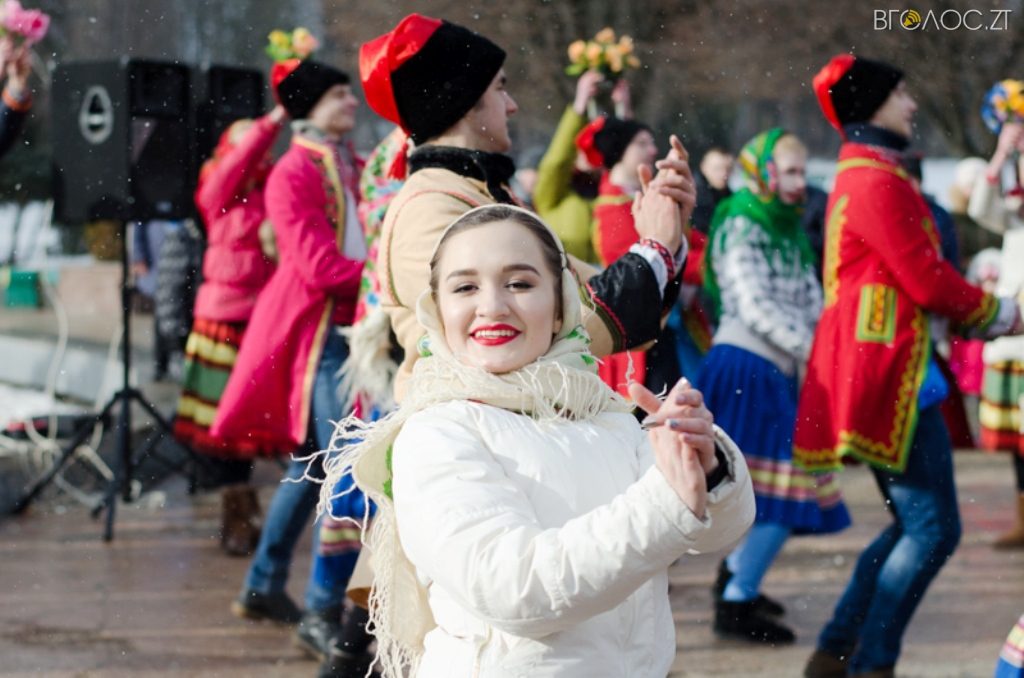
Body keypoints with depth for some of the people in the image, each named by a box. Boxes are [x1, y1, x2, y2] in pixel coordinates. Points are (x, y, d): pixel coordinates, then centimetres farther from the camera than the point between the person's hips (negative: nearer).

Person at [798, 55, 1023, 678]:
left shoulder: (861, 176, 21)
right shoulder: (878, 181, -12)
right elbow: (929, 281, -15)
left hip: (877, 371, 11)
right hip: (888, 370, -11)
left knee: (914, 524, 15)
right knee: (934, 527, -9)